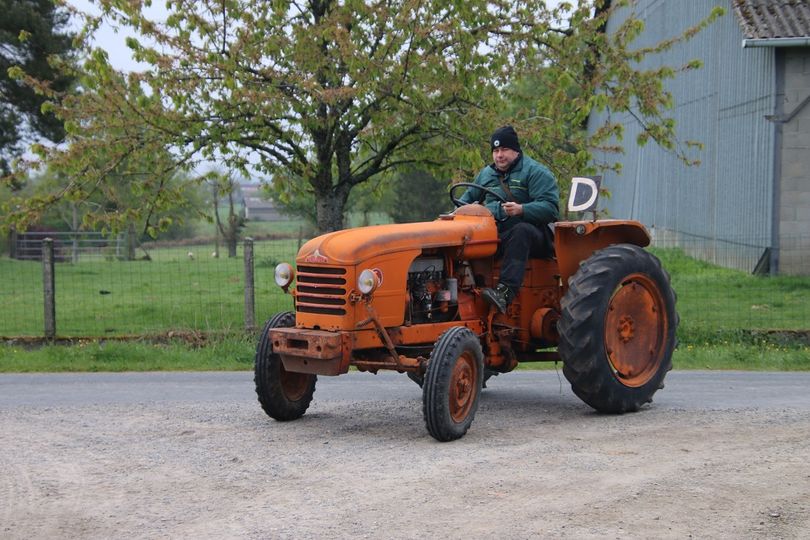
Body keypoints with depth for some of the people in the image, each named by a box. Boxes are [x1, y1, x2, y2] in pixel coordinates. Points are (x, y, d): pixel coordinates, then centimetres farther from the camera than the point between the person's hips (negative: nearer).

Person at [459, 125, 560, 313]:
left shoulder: (535, 172, 1)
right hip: (491, 233, 5)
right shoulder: (486, 174, 22)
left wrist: (521, 210, -29)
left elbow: (550, 208, -12)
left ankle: (505, 292, -54)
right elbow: (468, 197, 36)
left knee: (521, 231, -41)